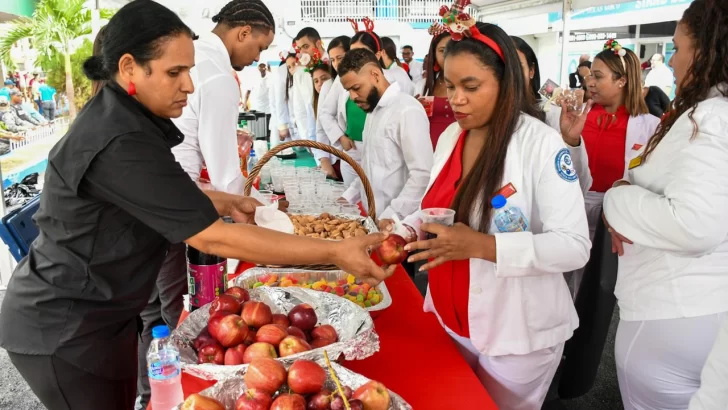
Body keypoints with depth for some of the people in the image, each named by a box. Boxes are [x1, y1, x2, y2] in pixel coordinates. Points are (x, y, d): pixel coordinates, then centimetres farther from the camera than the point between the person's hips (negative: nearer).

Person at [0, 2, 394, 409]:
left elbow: (169, 193, 14)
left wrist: (229, 203, -1)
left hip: (99, 312, 8)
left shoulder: (123, 118, -1)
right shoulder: (118, 143, -32)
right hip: (64, 328, -8)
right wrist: (335, 252, -31)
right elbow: (212, 238, -33)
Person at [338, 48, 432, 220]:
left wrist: (388, 218, -23)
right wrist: (348, 197, 10)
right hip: (372, 218, 8)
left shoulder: (407, 111, -17)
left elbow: (422, 176, -22)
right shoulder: (374, 109, 12)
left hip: (396, 223, -8)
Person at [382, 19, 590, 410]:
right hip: (451, 320, 6)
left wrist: (481, 245, -31)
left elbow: (575, 246, -22)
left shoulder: (541, 143, -19)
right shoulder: (450, 137, 1)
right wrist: (408, 231, -9)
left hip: (517, 332, -5)